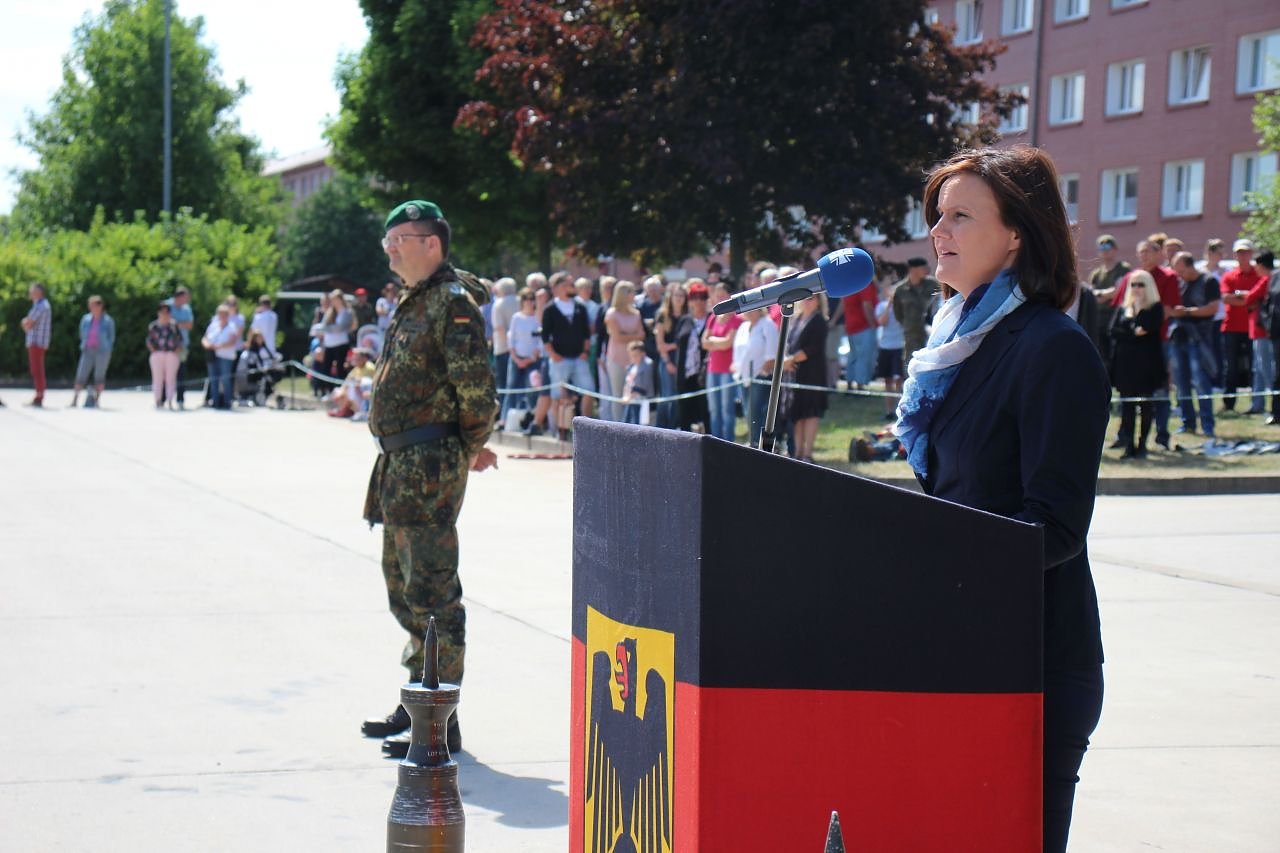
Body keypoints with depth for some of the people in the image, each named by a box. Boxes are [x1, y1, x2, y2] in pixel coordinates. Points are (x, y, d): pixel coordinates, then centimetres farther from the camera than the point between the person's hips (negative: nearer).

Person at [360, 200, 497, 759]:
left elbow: (476, 386, -20)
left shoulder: (453, 300, -13)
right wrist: (469, 445, 15)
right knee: (404, 586, 17)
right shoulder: (413, 302, 18)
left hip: (430, 462, -11)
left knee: (431, 591, -9)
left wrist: (469, 447, -5)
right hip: (401, 462, 11)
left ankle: (441, 725, -5)